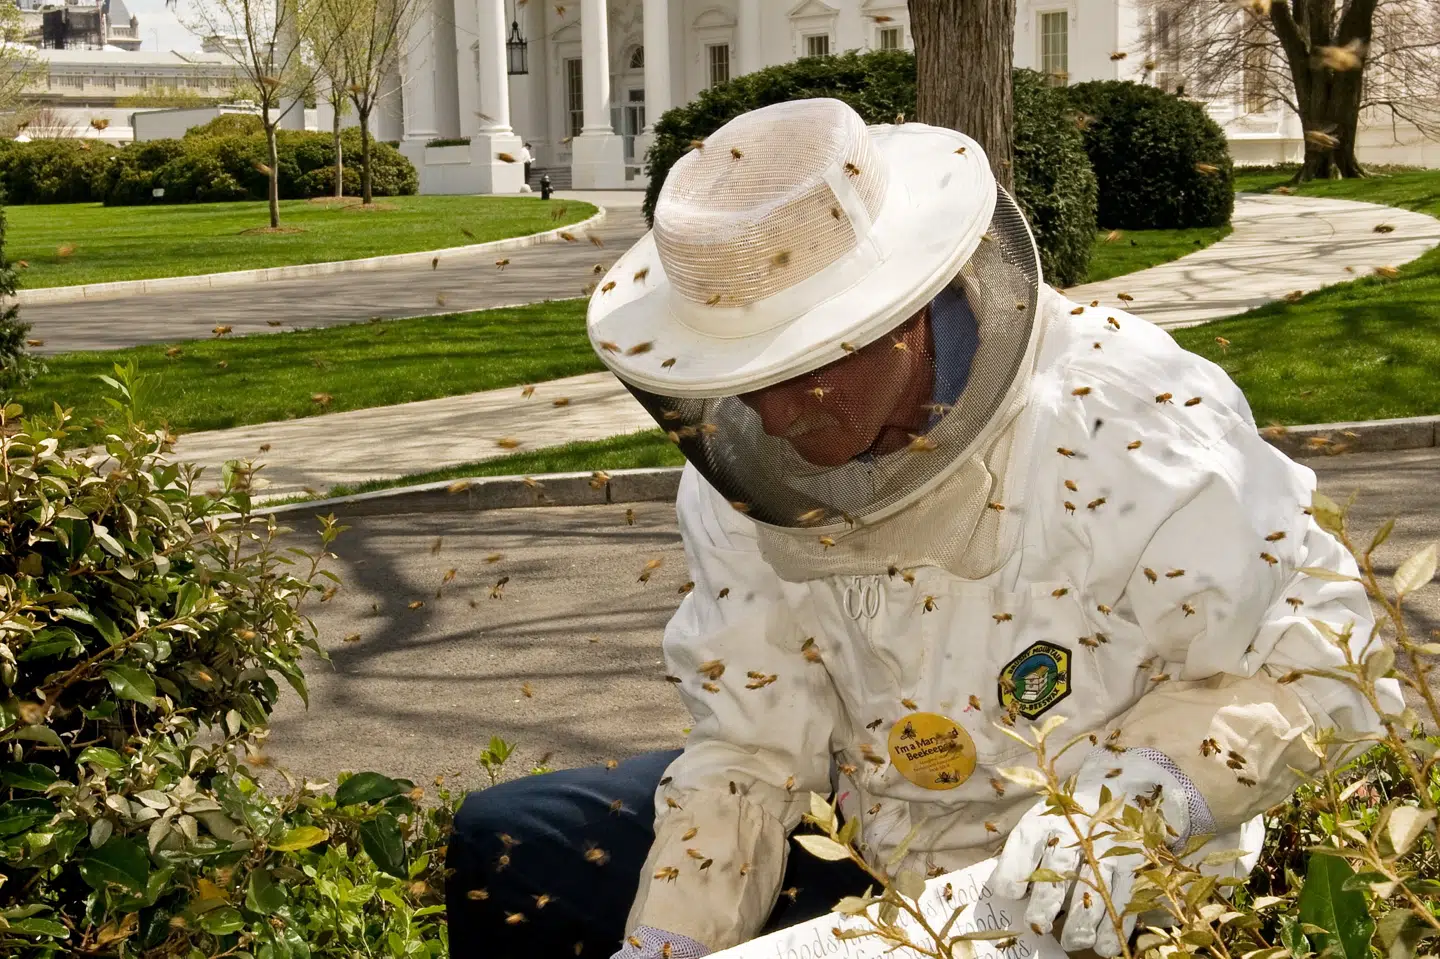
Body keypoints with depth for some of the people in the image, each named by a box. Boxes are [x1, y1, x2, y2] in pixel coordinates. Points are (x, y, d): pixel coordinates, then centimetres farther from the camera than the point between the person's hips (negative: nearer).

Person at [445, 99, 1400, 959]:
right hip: (859, 840, 5)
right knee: (502, 847, -2)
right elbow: (751, 742, -4)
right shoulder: (743, 465, -10)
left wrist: (1133, 785, -36)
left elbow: (1327, 654, -21)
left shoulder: (1127, 431, -27)